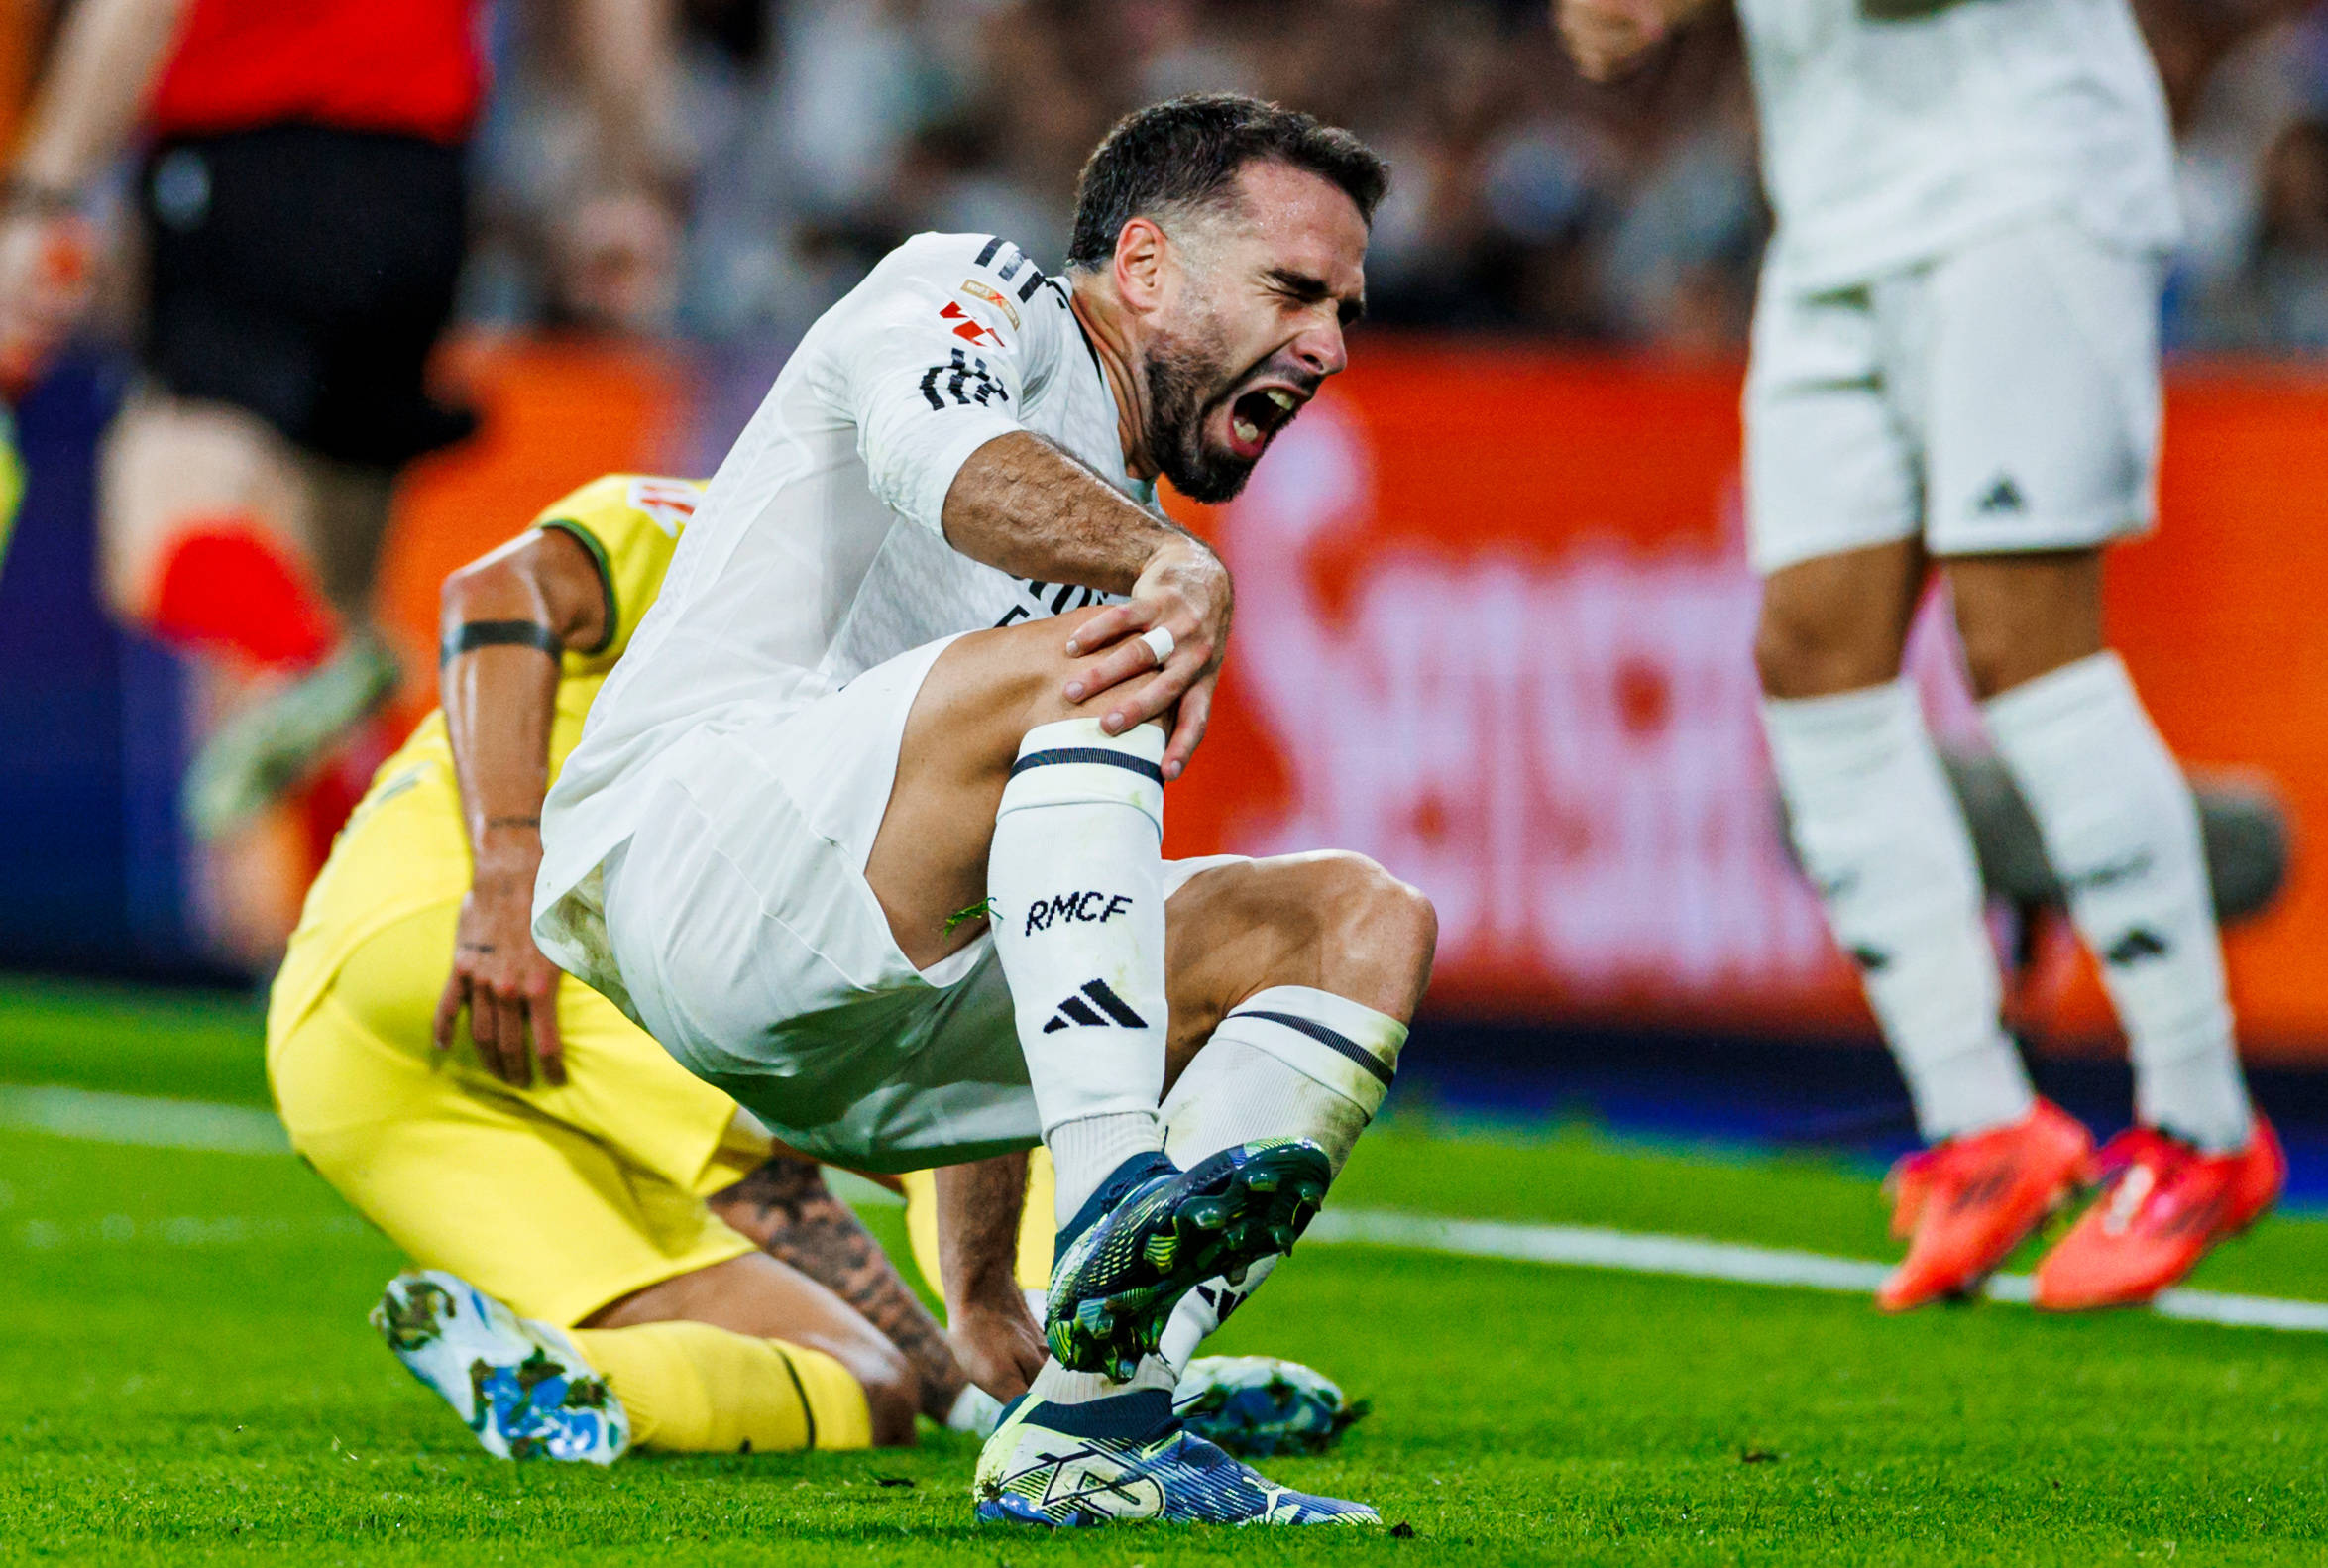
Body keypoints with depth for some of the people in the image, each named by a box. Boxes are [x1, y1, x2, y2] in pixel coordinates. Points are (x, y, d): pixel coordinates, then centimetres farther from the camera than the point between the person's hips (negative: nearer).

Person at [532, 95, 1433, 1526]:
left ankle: (1079, 1439, -19)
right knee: (1080, 663, -29)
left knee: (1366, 923, -3)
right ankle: (1119, 1208, -44)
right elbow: (943, 455, -20)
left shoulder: (1126, 539, 30)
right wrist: (1178, 571, -37)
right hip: (689, 852, -8)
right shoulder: (970, 289, 6)